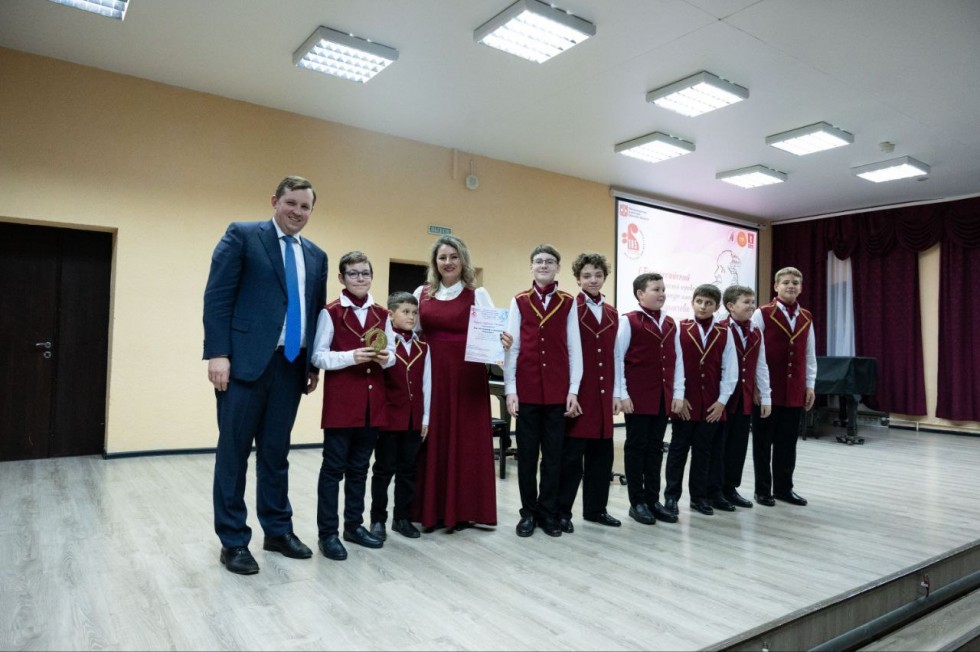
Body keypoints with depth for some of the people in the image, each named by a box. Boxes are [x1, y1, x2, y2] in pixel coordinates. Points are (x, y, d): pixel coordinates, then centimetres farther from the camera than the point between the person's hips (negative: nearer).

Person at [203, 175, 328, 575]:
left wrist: (313, 365, 14)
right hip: (245, 361, -5)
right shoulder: (241, 235, 0)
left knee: (276, 452, 14)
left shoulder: (316, 256, 15)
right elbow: (217, 296, -6)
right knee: (234, 452, 4)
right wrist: (217, 353, -14)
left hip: (290, 365, 5)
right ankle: (233, 541, 16)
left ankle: (278, 530, 26)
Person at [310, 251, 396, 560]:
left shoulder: (381, 314, 10)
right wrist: (351, 356, -21)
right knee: (334, 467, 2)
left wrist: (386, 358, -8)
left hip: (372, 401, 5)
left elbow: (391, 352, 14)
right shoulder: (331, 312, -4)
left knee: (360, 467, 14)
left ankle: (354, 525, 26)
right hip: (340, 400, -5)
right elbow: (318, 356, -8)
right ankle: (328, 532, 12)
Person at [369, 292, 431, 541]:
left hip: (414, 418, 4)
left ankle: (402, 518, 24)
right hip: (389, 416, -4)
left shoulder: (422, 347, 6)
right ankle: (378, 519, 19)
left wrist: (425, 417, 7)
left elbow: (426, 383, 8)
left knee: (408, 469, 12)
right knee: (384, 469, 6)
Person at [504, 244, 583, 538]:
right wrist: (510, 389, -4)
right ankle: (528, 511, 20)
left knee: (553, 453, 7)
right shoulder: (519, 302, 5)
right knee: (527, 453, 7)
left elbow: (574, 348, 4)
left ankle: (549, 511, 20)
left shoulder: (568, 303, 5)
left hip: (558, 389, 0)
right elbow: (512, 347, 2)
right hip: (526, 388, 0)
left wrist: (573, 389, -2)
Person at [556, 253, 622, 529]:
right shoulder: (570, 309, -5)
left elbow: (615, 356, 14)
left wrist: (616, 392, 11)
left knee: (602, 454, 12)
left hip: (603, 394, 6)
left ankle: (596, 509, 25)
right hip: (577, 392, -6)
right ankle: (561, 511, 13)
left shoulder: (612, 314, 13)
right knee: (571, 454, 0)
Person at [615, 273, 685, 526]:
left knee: (656, 447, 12)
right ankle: (637, 502, 14)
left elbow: (677, 360, 12)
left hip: (663, 397, 6)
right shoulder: (628, 321, -6)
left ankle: (653, 500, 21)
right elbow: (618, 358, -9)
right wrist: (622, 394, -13)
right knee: (636, 447, 3)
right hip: (637, 396, -6)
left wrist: (678, 393, 7)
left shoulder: (670, 324, 12)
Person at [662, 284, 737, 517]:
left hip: (712, 404, 2)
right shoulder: (680, 329, -2)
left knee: (704, 451, 11)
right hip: (684, 402, -2)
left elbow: (730, 370, 4)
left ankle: (699, 496, 23)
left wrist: (722, 400, -2)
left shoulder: (724, 334, 4)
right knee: (679, 449, 6)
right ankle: (672, 496, 16)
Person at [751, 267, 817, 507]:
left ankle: (783, 488, 24)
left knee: (788, 442, 11)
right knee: (763, 441, 5)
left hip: (795, 390, 4)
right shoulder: (762, 314, -5)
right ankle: (762, 489, 16)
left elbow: (810, 354, 14)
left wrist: (810, 385, 10)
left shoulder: (806, 318, 10)